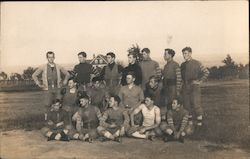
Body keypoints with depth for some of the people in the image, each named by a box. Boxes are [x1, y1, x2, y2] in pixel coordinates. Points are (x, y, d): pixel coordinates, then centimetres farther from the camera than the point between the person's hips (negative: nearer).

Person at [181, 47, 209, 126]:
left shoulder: (196, 63, -6)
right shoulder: (182, 65, 11)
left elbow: (206, 72, -6)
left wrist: (199, 81, -8)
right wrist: (184, 82, 11)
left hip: (194, 87, -5)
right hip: (185, 88, 5)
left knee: (196, 104, -8)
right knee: (187, 105, 7)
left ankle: (199, 121, 2)